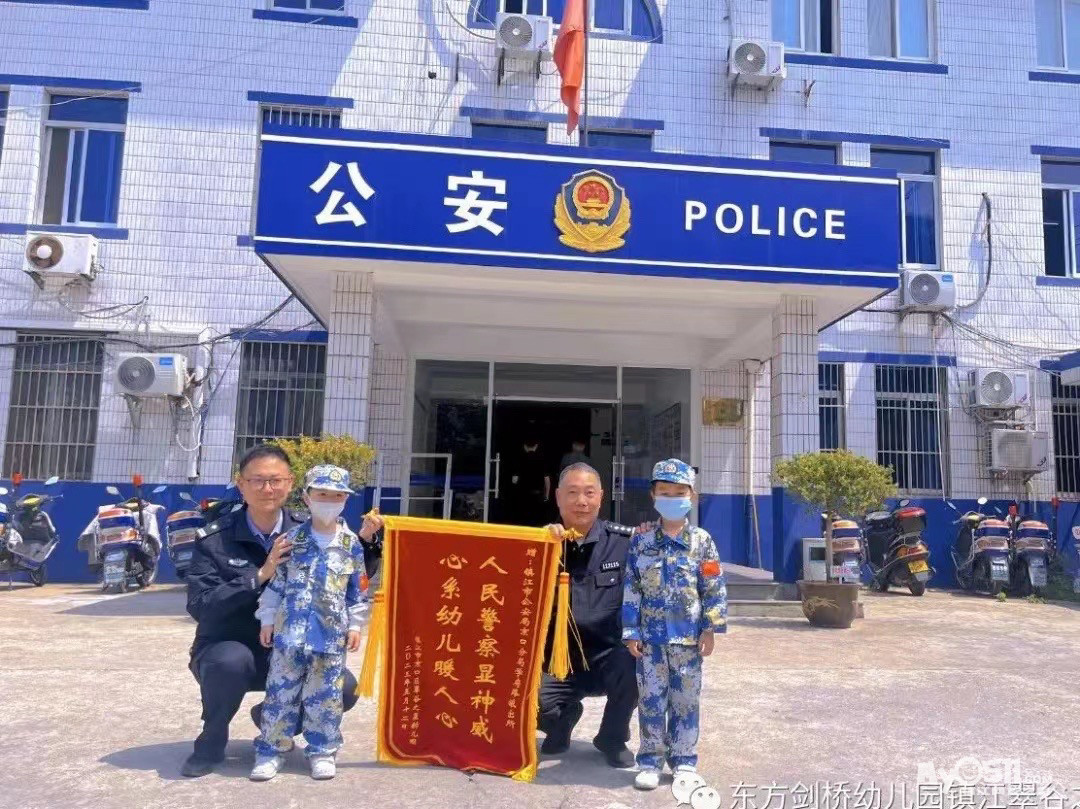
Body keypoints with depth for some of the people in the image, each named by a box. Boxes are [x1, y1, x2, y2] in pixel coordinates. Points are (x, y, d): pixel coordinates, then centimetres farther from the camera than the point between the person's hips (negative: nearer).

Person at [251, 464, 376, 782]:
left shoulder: (351, 545, 2)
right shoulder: (293, 539, 2)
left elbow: (358, 591, 7)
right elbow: (276, 582, 6)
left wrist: (355, 625, 4)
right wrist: (267, 619, 3)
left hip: (332, 634, 0)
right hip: (290, 629, 0)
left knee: (325, 696, 6)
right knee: (281, 692, 6)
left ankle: (322, 751, 20)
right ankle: (271, 749, 20)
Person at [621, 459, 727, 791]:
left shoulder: (702, 541, 1)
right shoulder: (641, 541, 1)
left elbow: (714, 589, 2)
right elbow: (631, 590, 2)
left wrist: (710, 629, -3)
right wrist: (631, 633, -2)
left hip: (687, 636, 0)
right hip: (651, 635, 0)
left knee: (686, 700, 8)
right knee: (651, 699, 5)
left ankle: (684, 761, 22)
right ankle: (650, 761, 18)